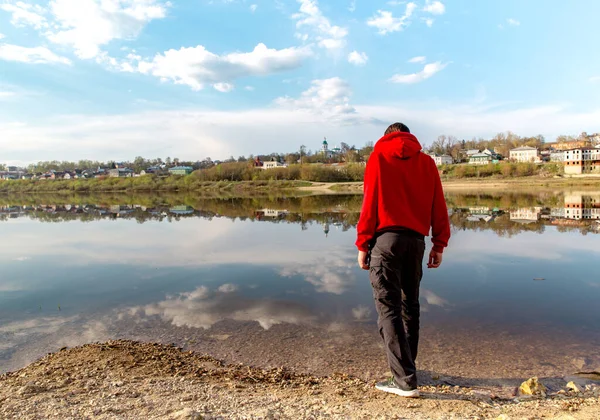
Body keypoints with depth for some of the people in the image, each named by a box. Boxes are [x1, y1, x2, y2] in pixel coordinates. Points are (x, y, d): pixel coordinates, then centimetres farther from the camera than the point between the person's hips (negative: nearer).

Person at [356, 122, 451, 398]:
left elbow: (370, 202, -3)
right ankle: (406, 367, 27)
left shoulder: (379, 156, 5)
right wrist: (439, 245, 9)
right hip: (416, 239, 4)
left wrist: (363, 244, -2)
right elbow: (438, 206, 7)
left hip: (386, 238, -4)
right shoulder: (426, 161, 13)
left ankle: (405, 380, -4)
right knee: (410, 306, 16)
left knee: (389, 308, -2)